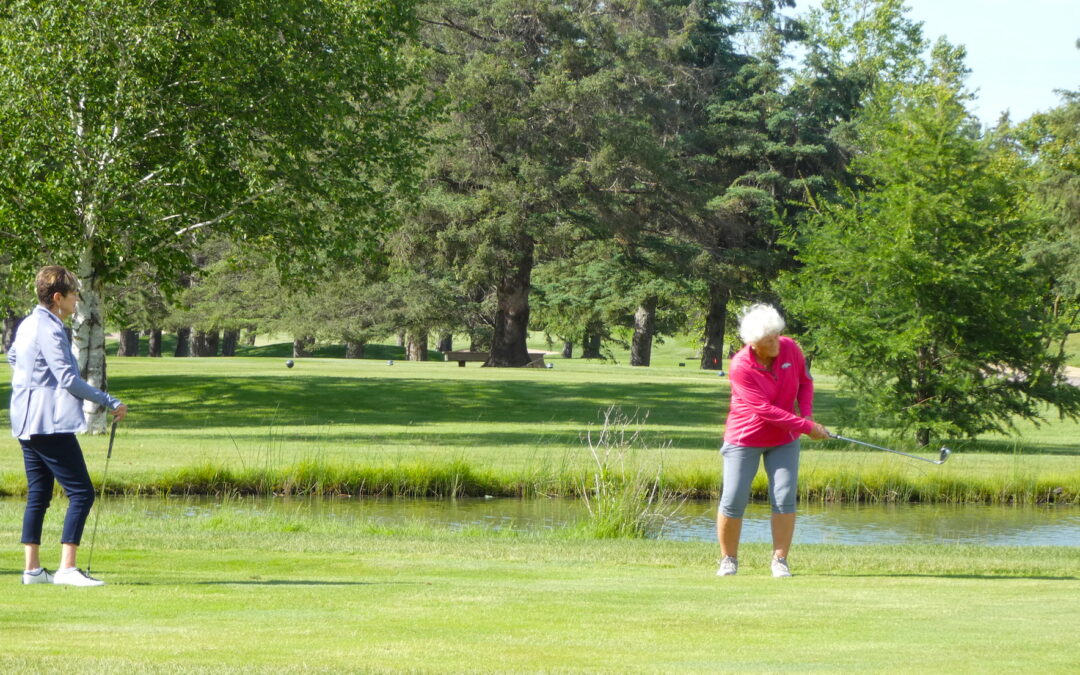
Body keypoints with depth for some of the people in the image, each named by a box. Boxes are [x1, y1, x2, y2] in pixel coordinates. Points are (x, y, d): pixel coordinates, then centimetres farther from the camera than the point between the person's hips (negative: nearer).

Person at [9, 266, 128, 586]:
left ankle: (32, 568, 12)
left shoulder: (27, 324, 13)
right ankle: (67, 568, -14)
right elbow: (69, 379, -20)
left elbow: (12, 357, 32)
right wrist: (111, 403, -15)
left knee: (38, 494, 13)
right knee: (81, 492, -9)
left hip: (26, 424, 10)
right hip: (50, 424, -10)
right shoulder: (49, 330, -16)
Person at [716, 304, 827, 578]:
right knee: (733, 500, -5)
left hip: (784, 439, 4)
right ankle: (729, 559, 12)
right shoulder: (740, 367, -24)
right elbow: (765, 410, -26)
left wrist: (807, 413, -8)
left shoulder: (790, 349, -10)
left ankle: (780, 560, 1)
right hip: (745, 439, -3)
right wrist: (807, 427, -25)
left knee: (785, 498, -7)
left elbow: (804, 381, 9)